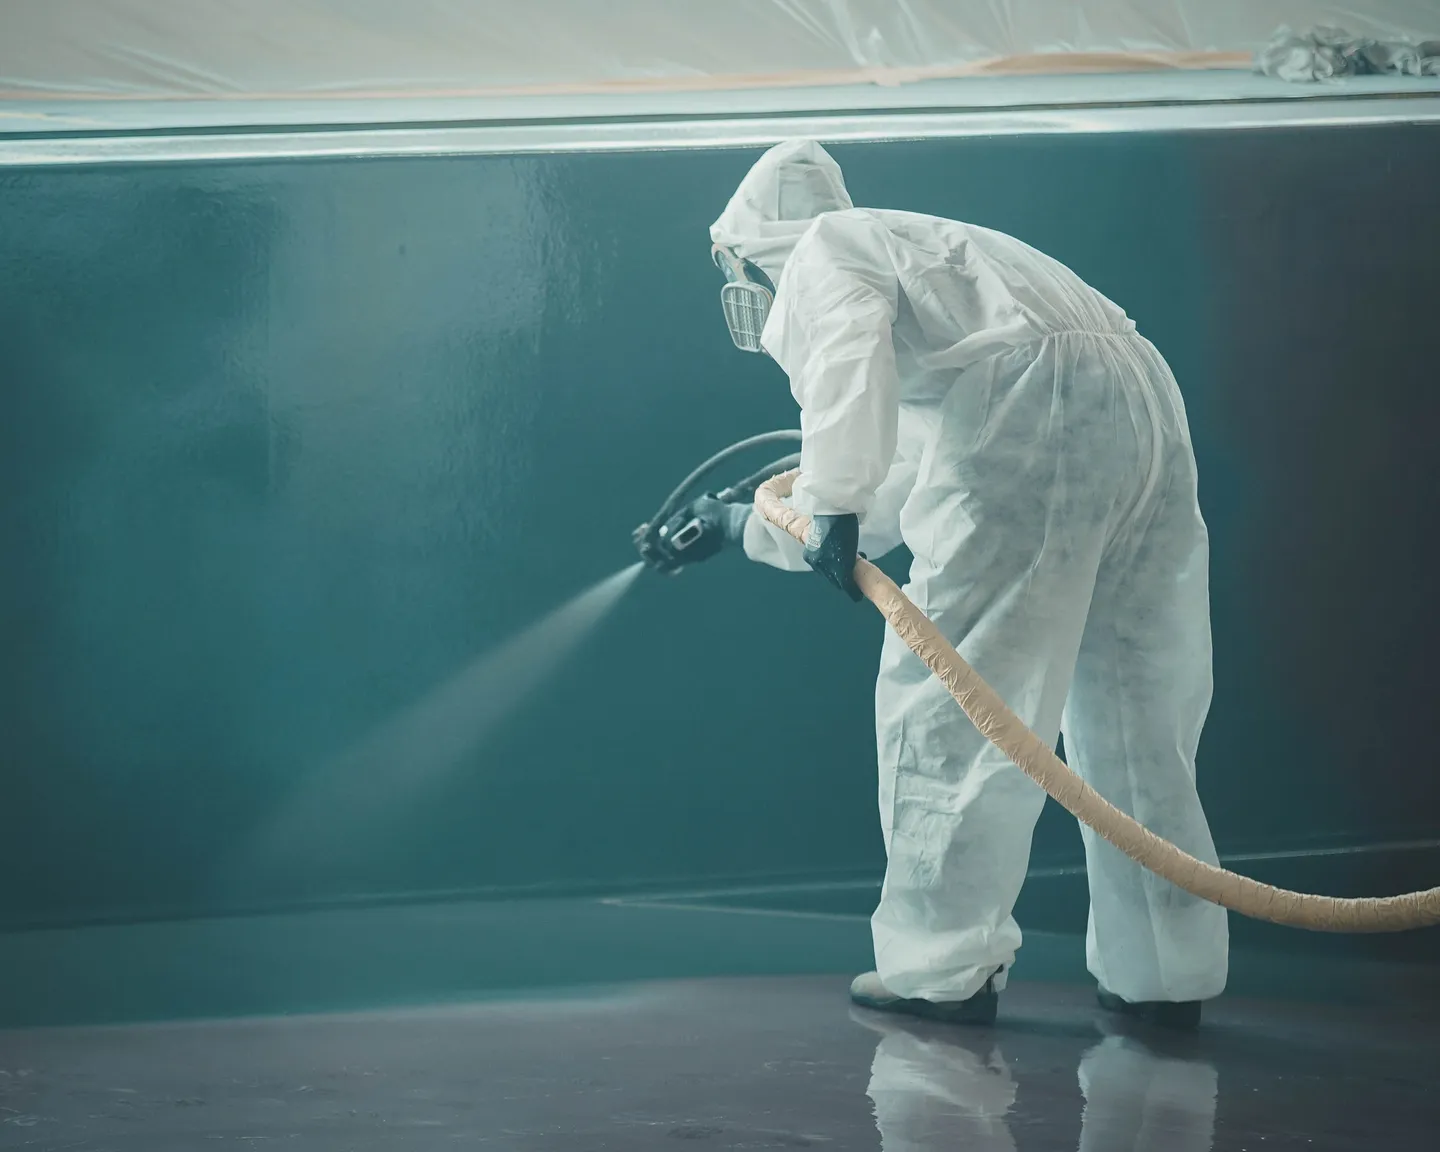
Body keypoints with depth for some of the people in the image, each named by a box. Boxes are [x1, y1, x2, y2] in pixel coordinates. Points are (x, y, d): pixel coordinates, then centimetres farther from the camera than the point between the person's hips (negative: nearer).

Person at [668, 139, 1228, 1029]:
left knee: (944, 705, 0)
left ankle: (945, 967, 0)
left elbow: (851, 358, -13)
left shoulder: (823, 253, 13)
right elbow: (890, 499, 47)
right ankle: (1165, 973, 15)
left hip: (1027, 416, -9)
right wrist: (744, 528, 60)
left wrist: (836, 505, -22)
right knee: (1137, 714, 13)